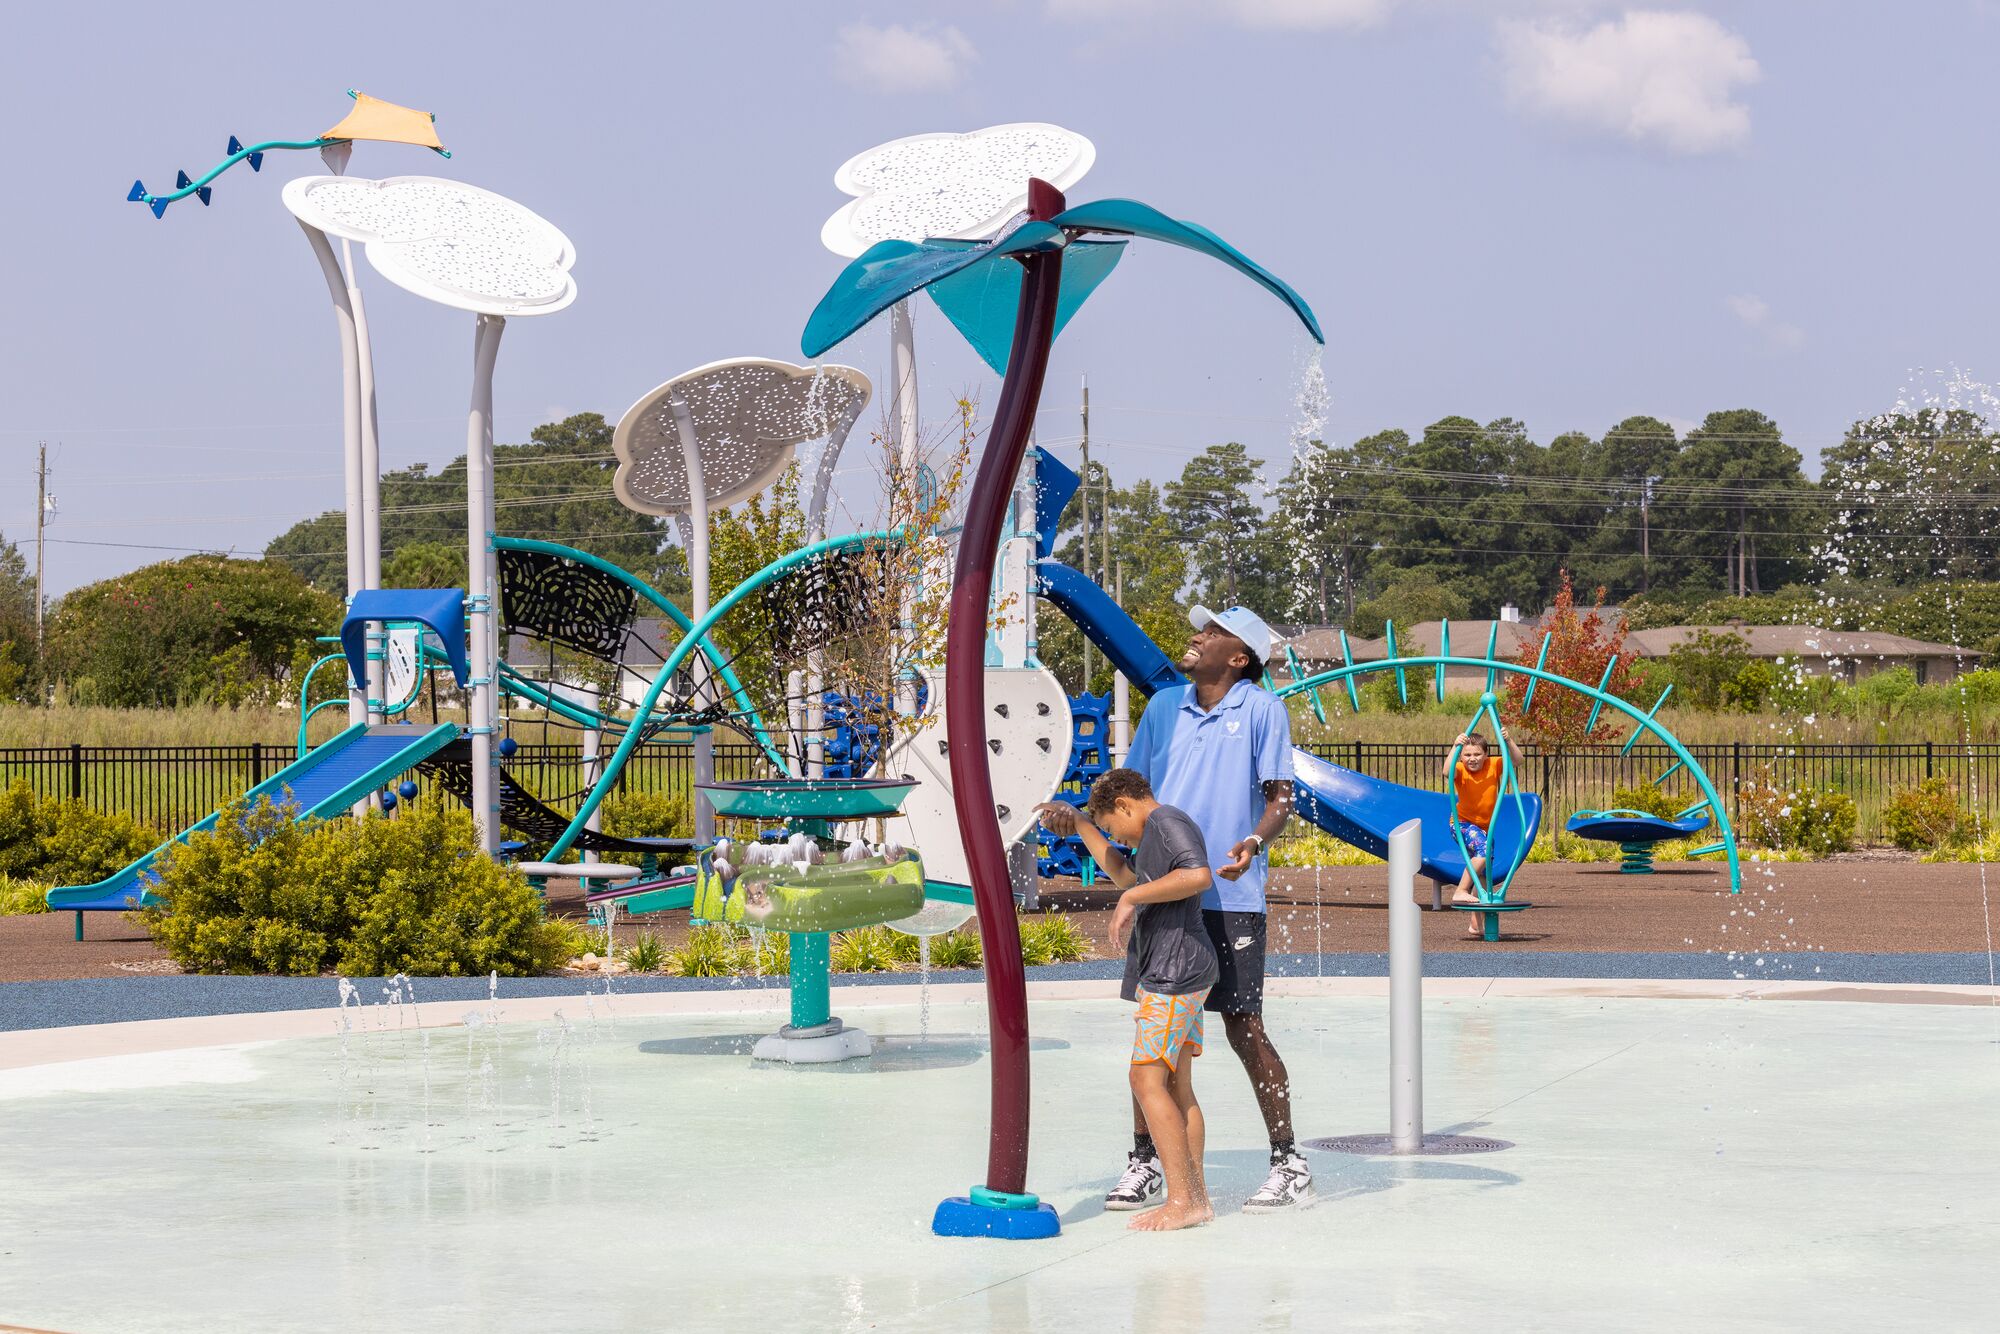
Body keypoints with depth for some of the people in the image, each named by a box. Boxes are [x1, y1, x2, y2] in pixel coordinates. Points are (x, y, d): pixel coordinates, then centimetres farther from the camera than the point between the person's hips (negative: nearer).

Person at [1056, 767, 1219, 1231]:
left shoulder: (1167, 822, -10)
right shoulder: (1157, 834, 22)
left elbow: (1199, 875, -28)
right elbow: (1125, 875, 39)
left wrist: (1132, 899, -22)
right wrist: (1080, 825, 36)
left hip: (1174, 971, -11)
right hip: (1170, 976, 11)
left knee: (1147, 1078, -13)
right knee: (1176, 1086, 10)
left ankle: (1181, 1201, -15)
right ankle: (1196, 1197, 11)